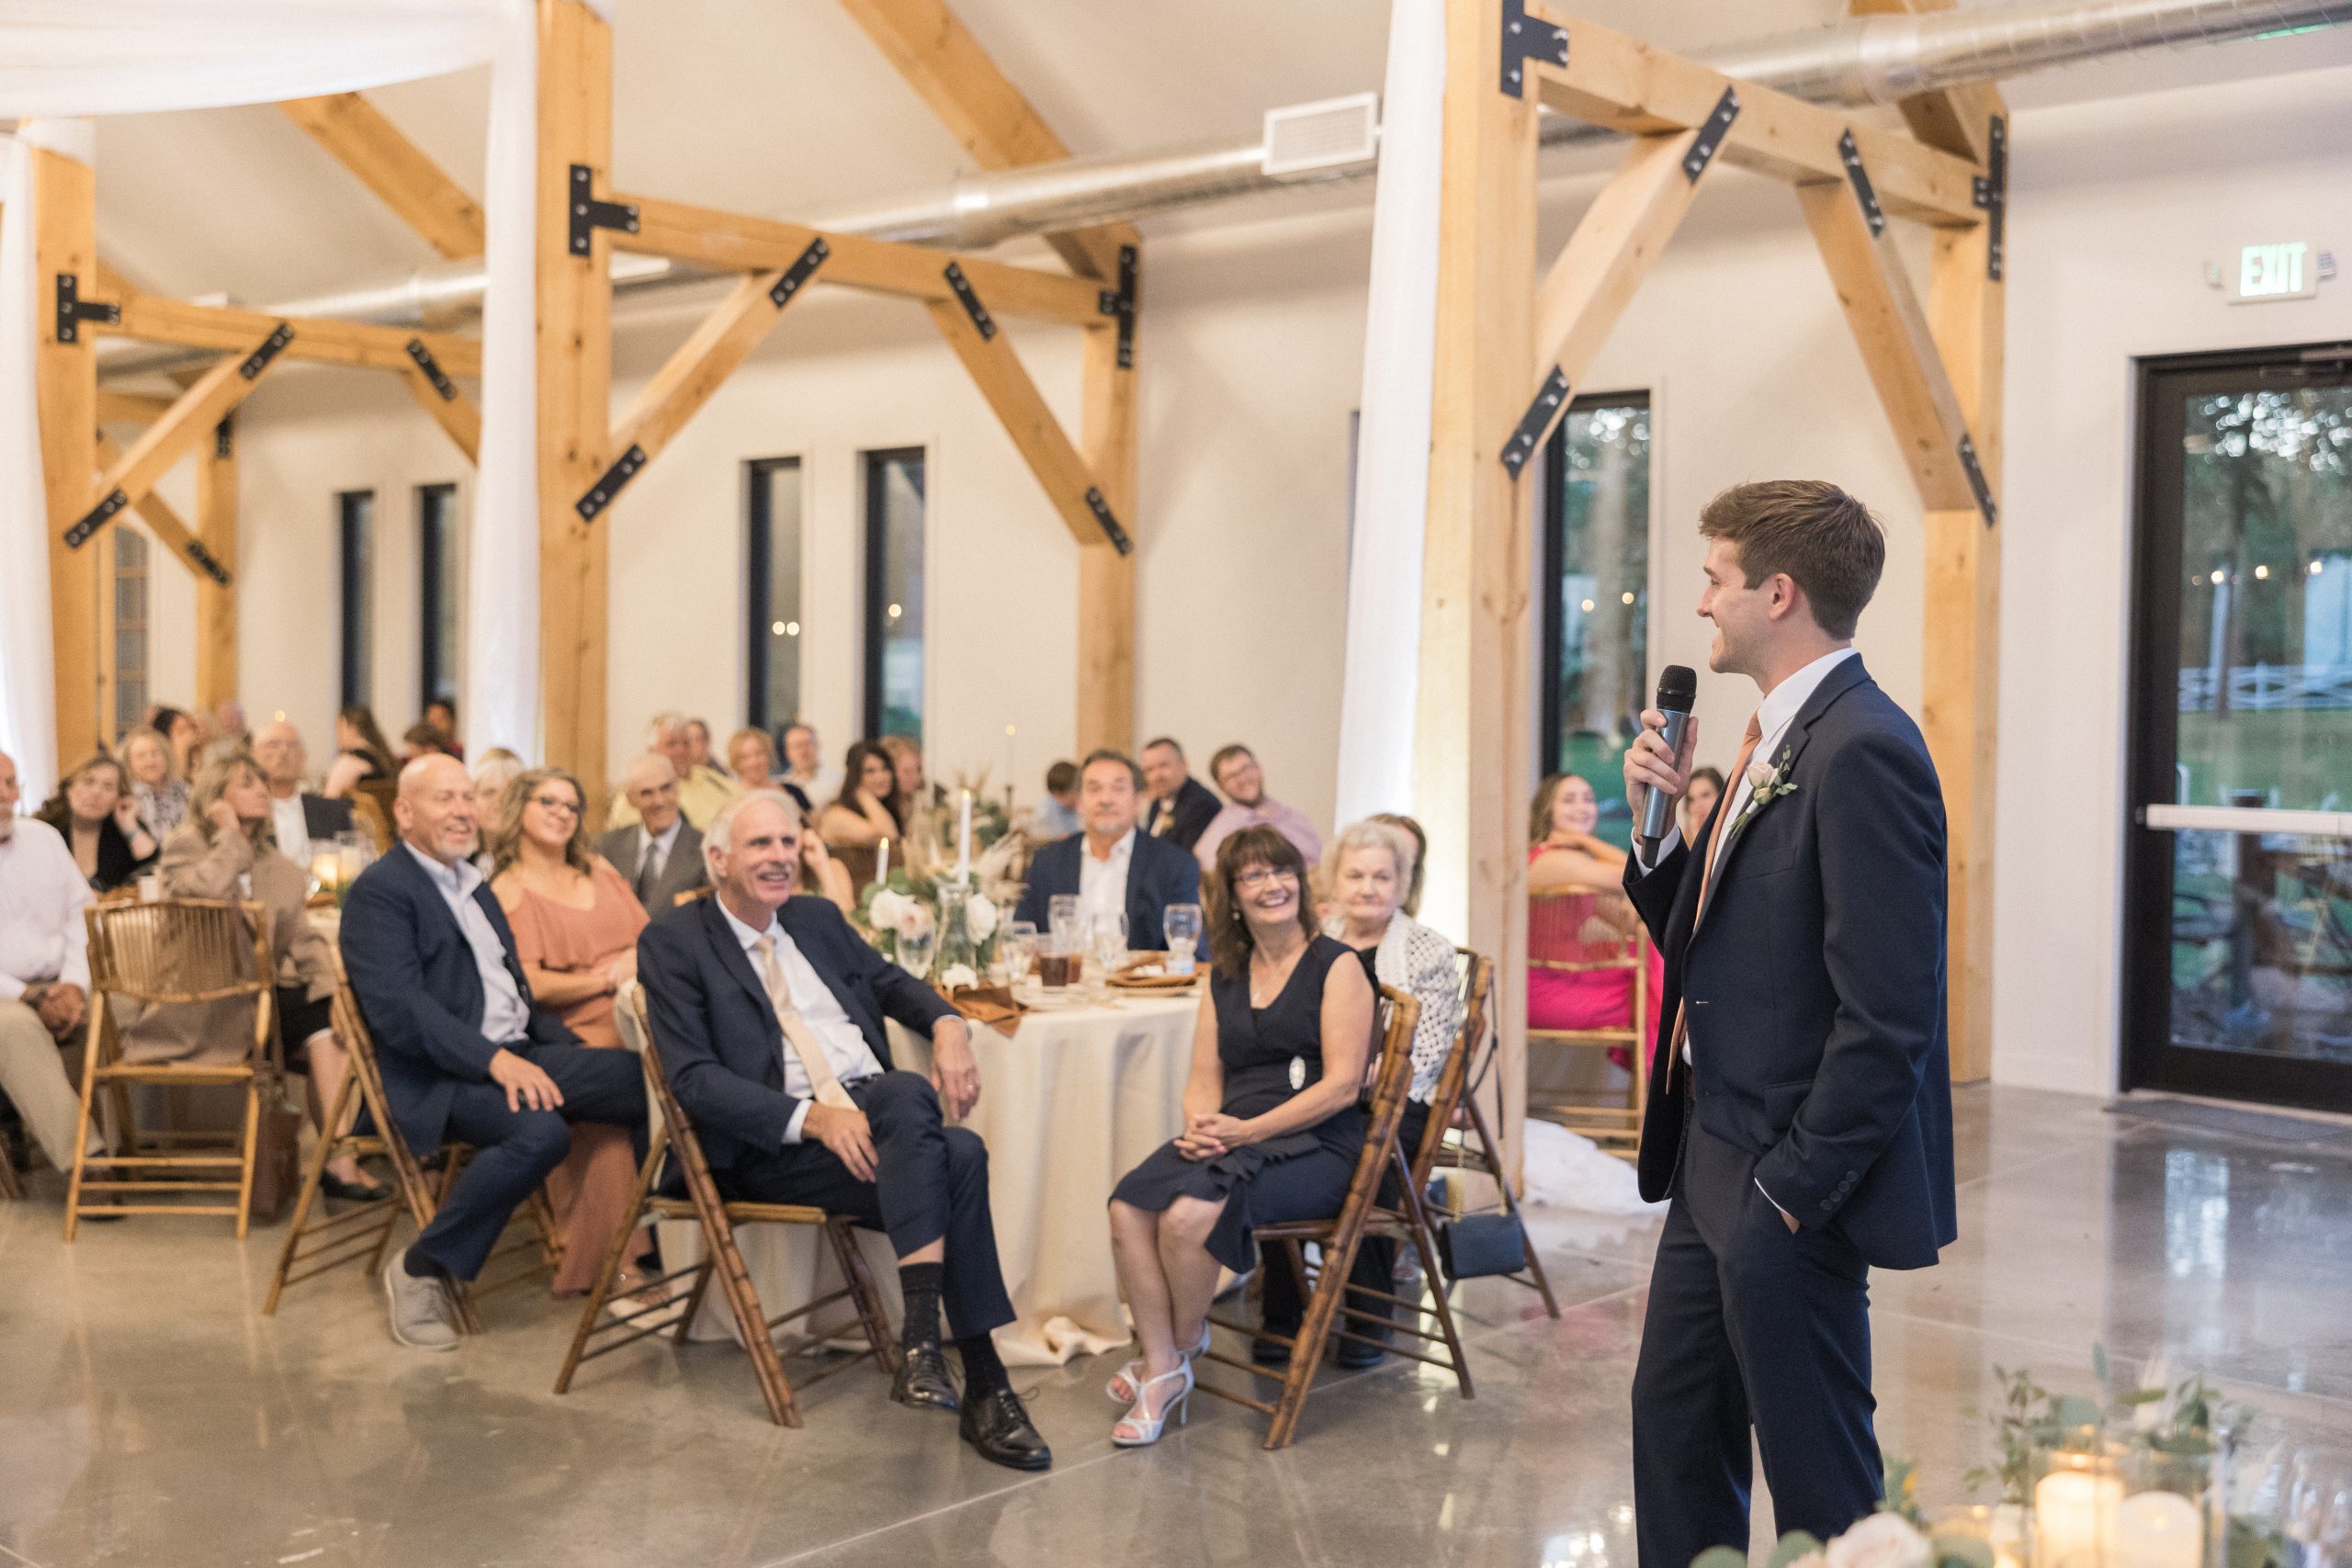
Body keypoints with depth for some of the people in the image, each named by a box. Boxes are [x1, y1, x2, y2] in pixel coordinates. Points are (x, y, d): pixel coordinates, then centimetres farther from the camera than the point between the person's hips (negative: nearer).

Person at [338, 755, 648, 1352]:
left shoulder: (473, 885, 23)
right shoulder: (379, 891, -5)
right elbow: (396, 1007, -18)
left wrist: (568, 1049, 7)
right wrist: (494, 1061, -26)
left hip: (518, 1053, 8)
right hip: (439, 1076, -8)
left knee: (648, 1080, -13)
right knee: (540, 1130, -36)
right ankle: (419, 1270, -15)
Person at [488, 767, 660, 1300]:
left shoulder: (600, 871, 25)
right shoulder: (507, 891, 6)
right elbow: (531, 985, -5)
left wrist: (639, 961, -1)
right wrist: (609, 978, -6)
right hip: (576, 1032, -5)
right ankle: (614, 1262, -32)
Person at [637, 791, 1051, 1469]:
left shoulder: (819, 919, 20)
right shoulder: (674, 943, 1)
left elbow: (890, 981, 29)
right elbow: (695, 1079, -8)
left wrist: (948, 1024, 3)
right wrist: (812, 1117, -22)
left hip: (879, 1110, 6)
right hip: (773, 1145, -6)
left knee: (960, 1155, -29)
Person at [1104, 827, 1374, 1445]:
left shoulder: (1336, 966, 1)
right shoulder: (1224, 977, 19)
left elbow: (1342, 1084, -8)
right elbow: (1204, 1079, 16)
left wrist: (1248, 1130, -16)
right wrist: (1200, 1128, -8)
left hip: (1313, 1145, -5)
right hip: (1231, 1140, 6)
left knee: (1188, 1213, -31)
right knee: (1128, 1207, -24)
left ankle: (1184, 1342, -2)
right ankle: (1161, 1372, -14)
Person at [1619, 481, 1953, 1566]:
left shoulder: (1863, 751, -20)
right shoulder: (1779, 738, 11)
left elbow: (1887, 1009, -24)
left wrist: (1793, 1189, -20)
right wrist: (1655, 819, 1)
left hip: (1789, 1190, -10)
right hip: (1715, 1167, 10)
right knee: (1674, 1429, 20)